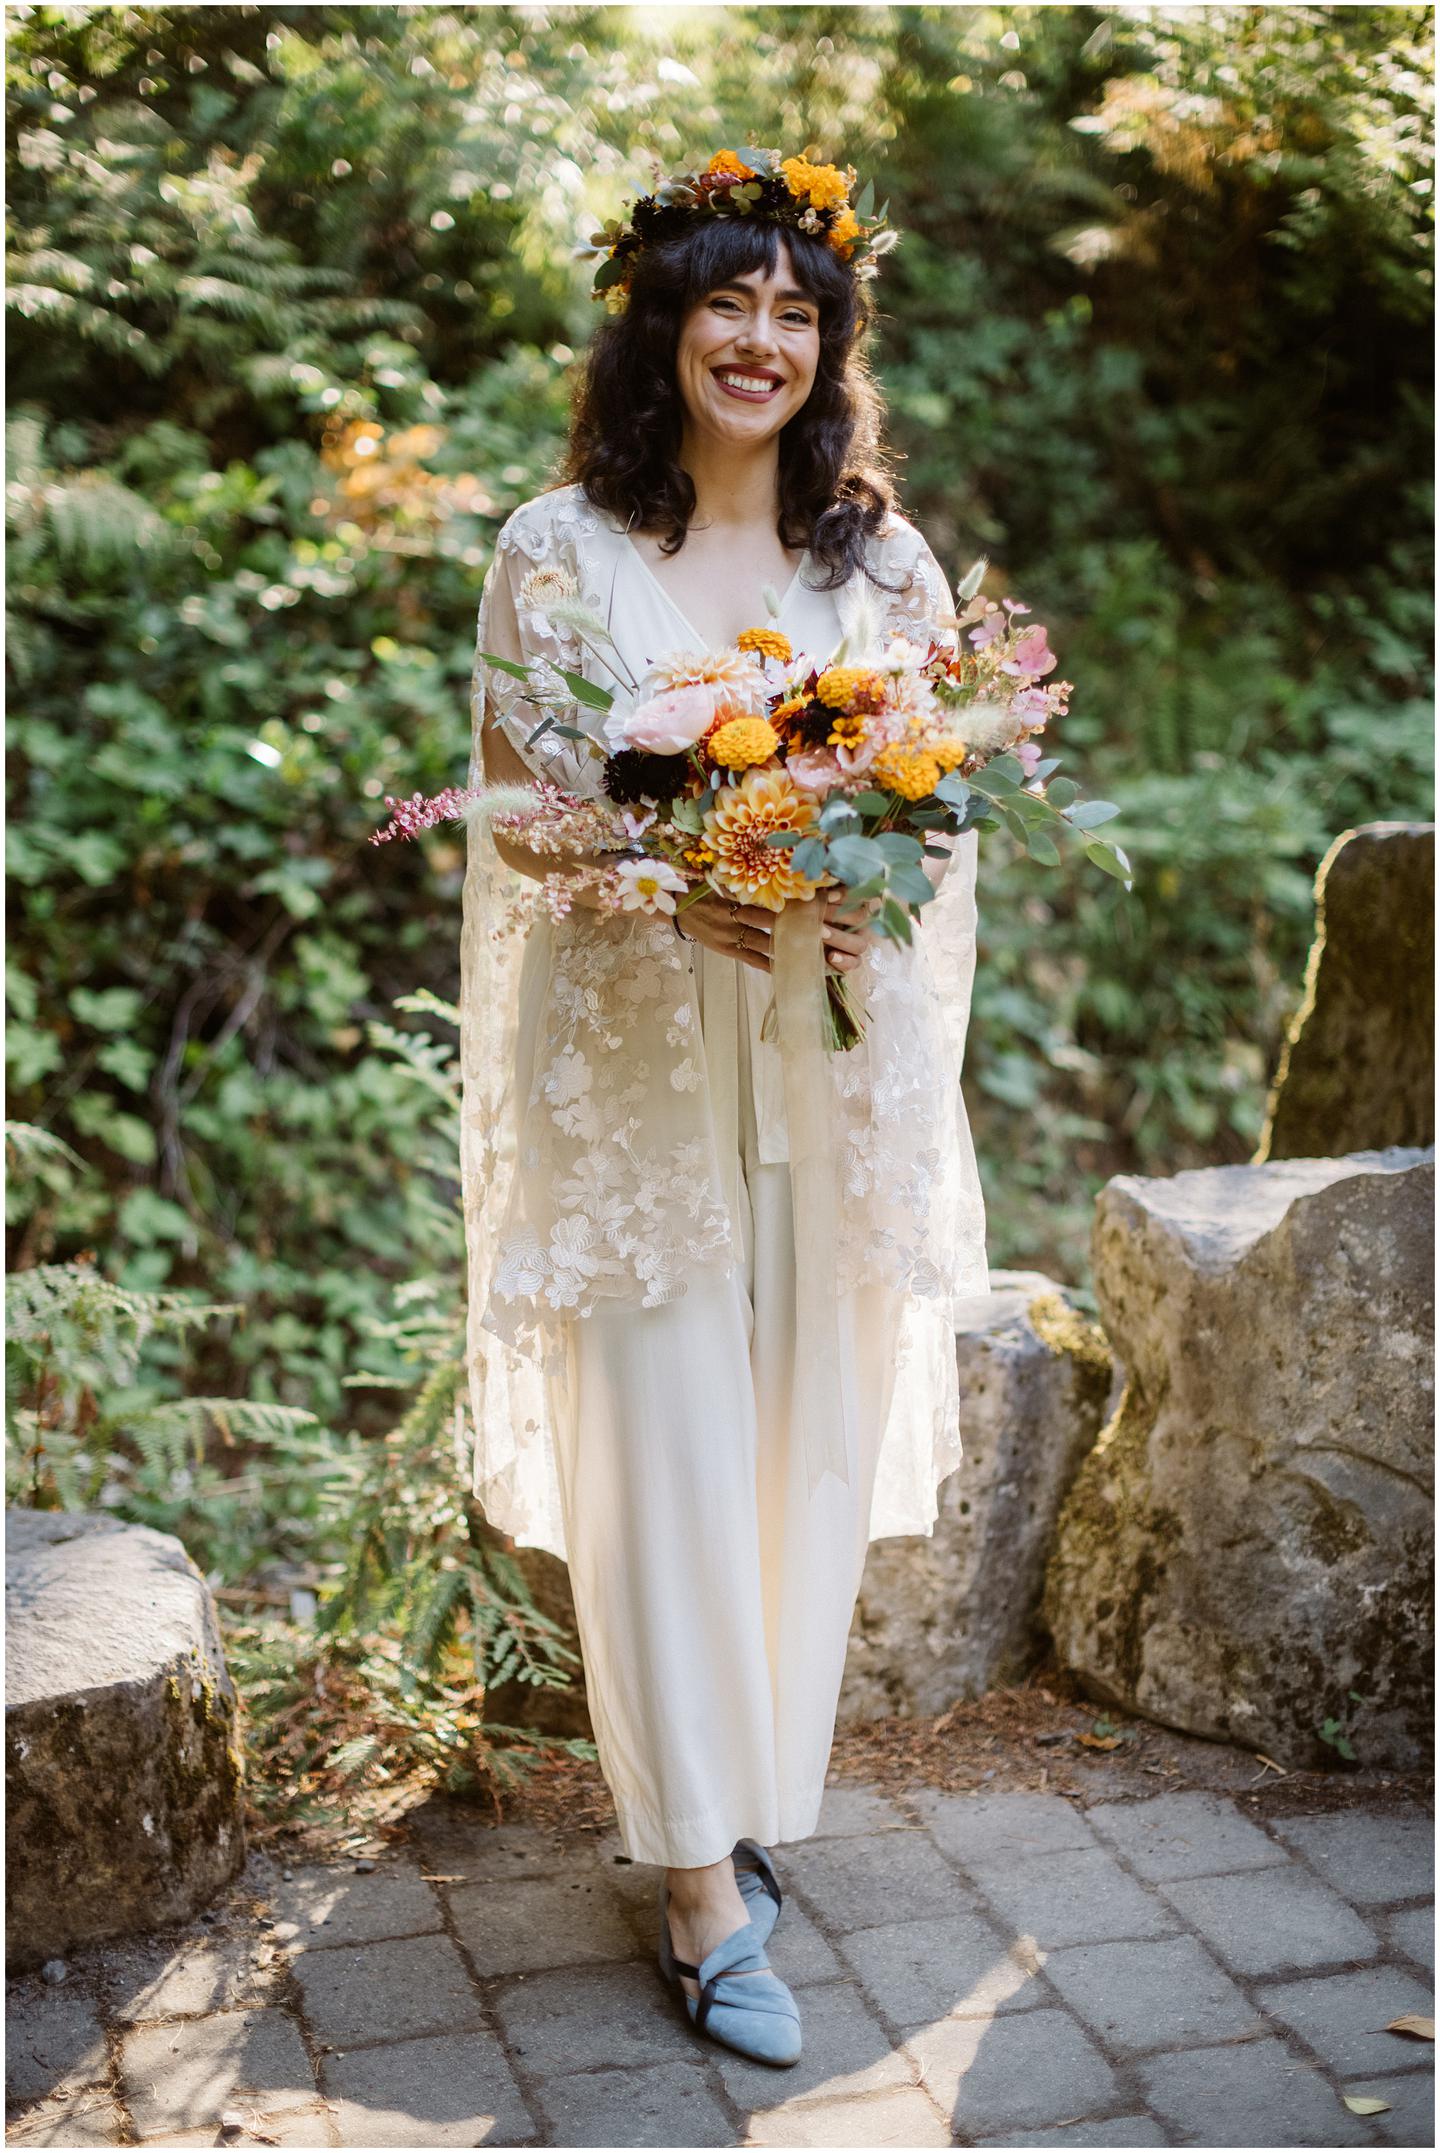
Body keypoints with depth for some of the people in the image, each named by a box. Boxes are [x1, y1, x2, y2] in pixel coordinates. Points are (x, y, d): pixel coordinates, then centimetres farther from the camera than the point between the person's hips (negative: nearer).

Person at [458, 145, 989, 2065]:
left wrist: (876, 899, -14)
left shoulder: (885, 559, 9)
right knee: (663, 1458, -1)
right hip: (634, 1061, -3)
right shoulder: (559, 550, 1)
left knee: (814, 1438, 9)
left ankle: (759, 1781, 30)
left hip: (837, 1062, 3)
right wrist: (681, 892, -21)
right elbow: (518, 812, -2)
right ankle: (702, 1877, 10)